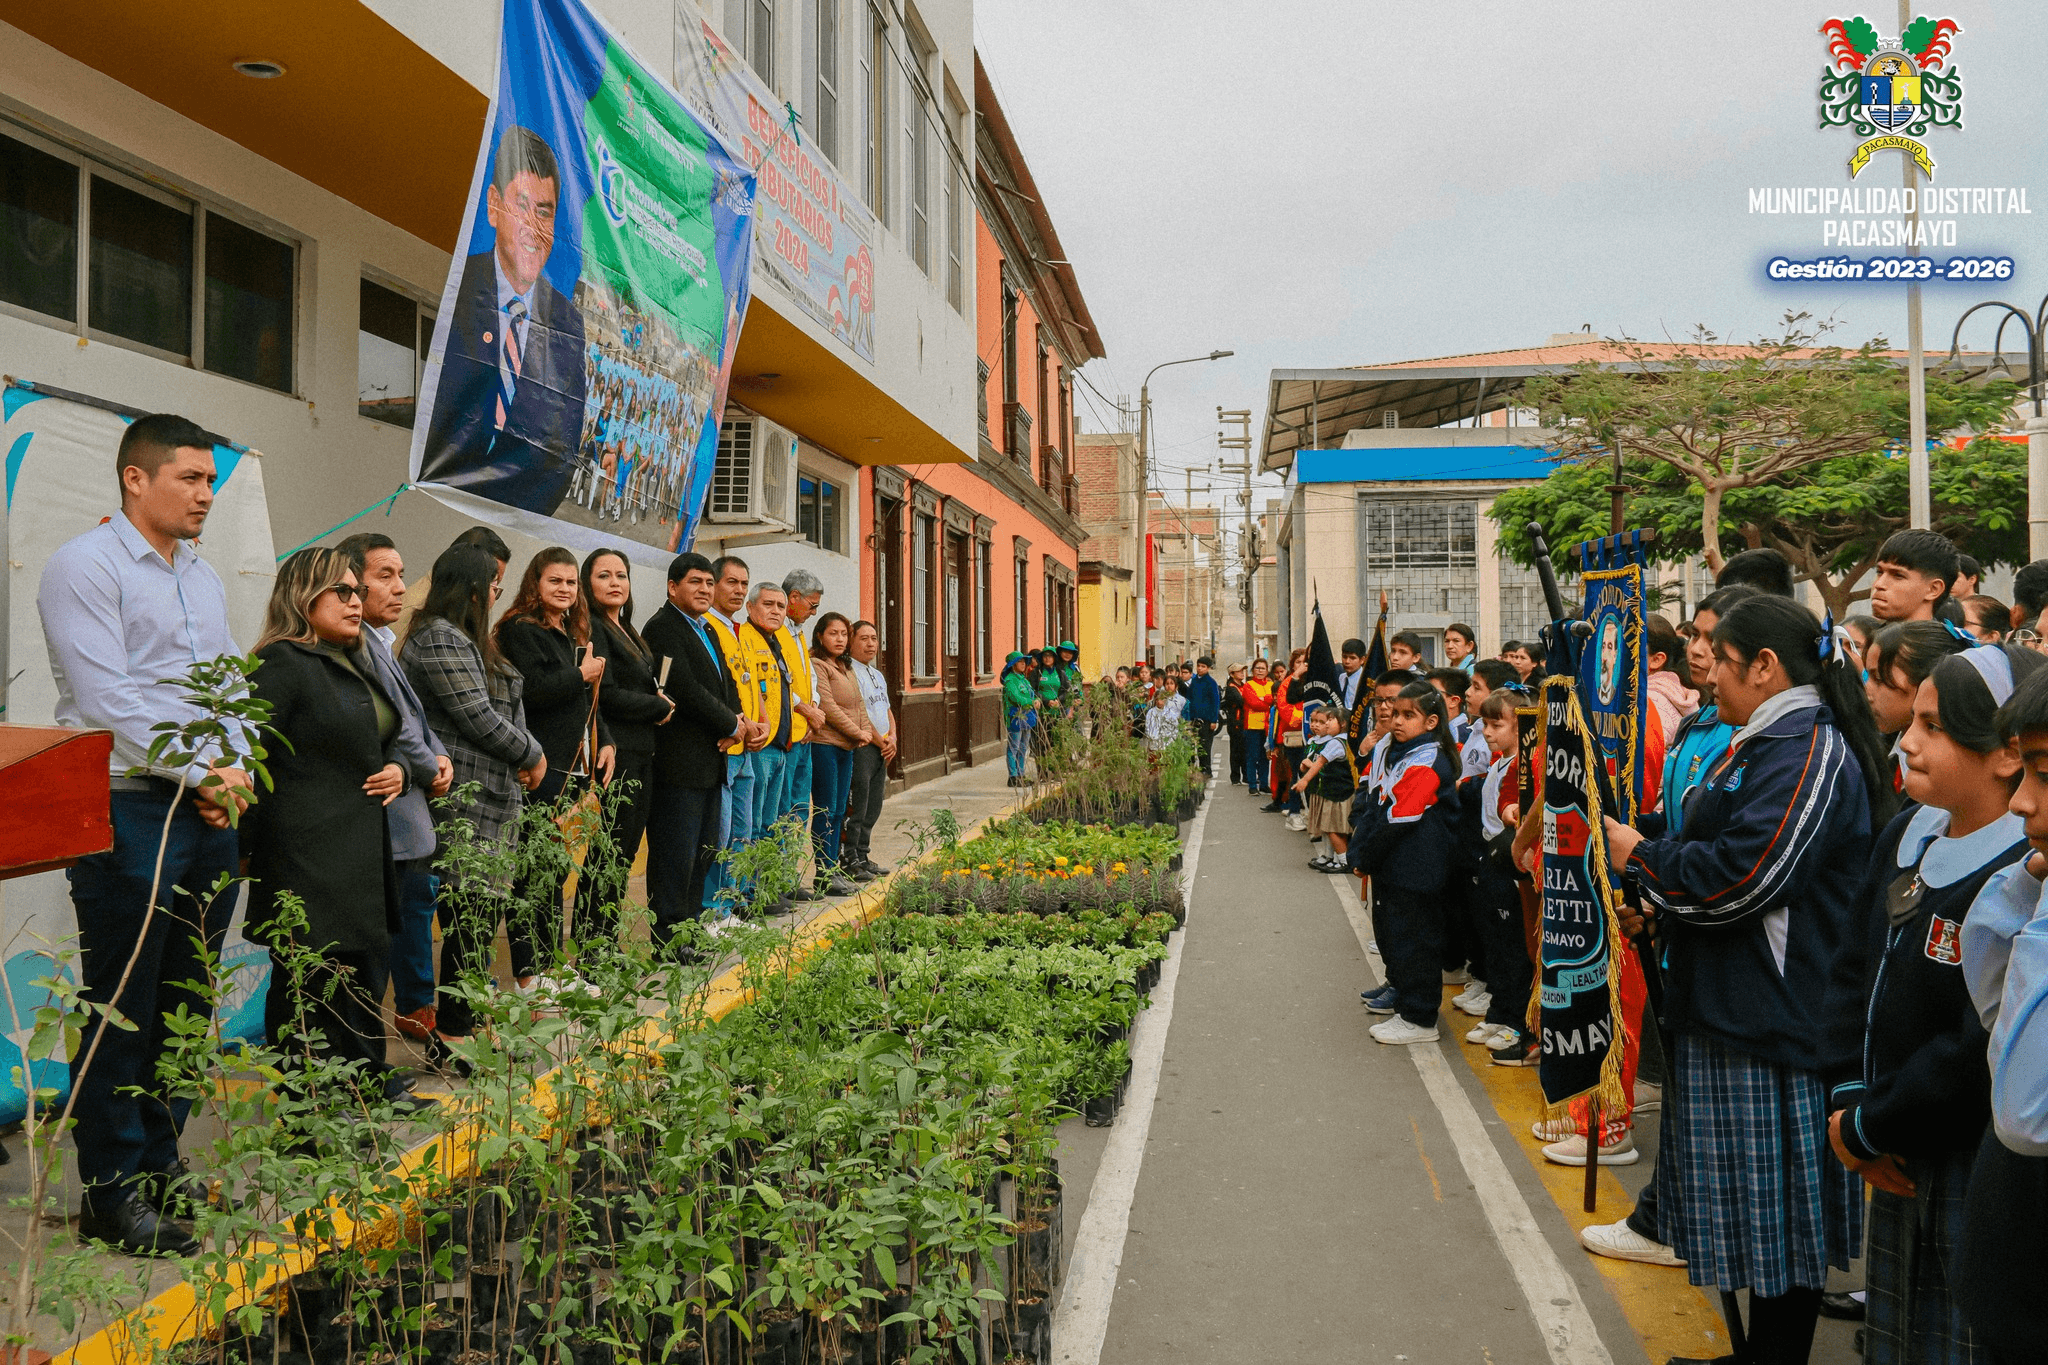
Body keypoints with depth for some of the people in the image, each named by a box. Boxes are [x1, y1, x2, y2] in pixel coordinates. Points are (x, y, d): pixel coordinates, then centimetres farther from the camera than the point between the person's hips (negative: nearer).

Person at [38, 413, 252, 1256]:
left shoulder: (205, 577, 17)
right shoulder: (86, 566, -6)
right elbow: (106, 701, -14)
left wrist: (233, 771, 1)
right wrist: (200, 774, -11)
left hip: (208, 811, 7)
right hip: (130, 809, -7)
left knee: (185, 999, 12)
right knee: (122, 1006, 0)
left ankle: (160, 1163, 25)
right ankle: (112, 1195, 10)